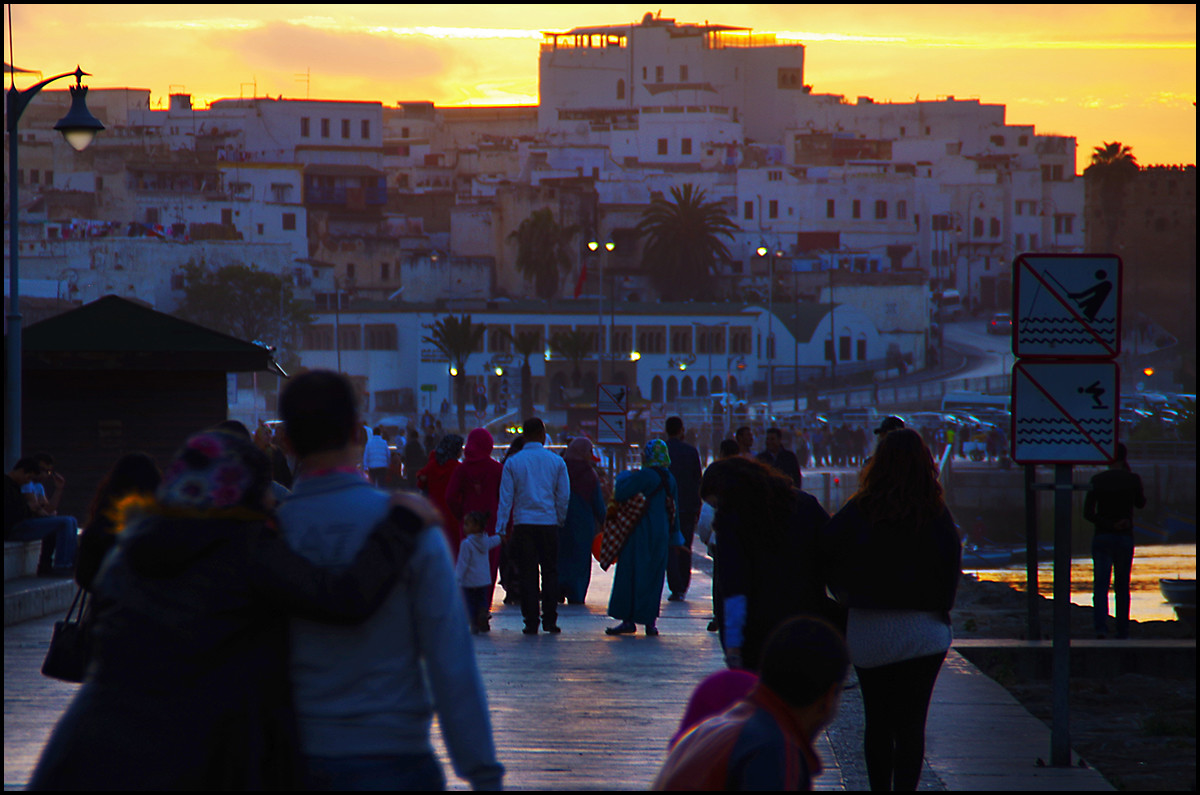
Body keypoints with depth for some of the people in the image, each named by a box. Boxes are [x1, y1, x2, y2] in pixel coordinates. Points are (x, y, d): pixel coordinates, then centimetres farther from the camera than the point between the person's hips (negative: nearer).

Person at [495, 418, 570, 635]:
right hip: (549, 523, 0)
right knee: (550, 572, 8)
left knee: (527, 574, 3)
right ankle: (549, 620, 5)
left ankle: (531, 622, 0)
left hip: (523, 525, 0)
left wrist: (501, 528, 2)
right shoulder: (556, 462, 2)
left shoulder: (512, 463, 0)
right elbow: (564, 497, 4)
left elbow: (505, 498, -1)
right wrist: (560, 520, 17)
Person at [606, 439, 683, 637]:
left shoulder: (644, 476, -15)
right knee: (653, 576, 10)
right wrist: (675, 536, 21)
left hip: (642, 533, -7)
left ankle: (629, 620, -2)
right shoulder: (669, 478, 9)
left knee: (631, 575, -1)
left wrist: (623, 478, 0)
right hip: (661, 535, 7)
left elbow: (620, 495, -19)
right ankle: (650, 622, 9)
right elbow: (674, 510, 14)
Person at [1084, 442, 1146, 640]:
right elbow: (1141, 503, 14)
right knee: (1122, 587, 12)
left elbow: (1088, 513, -8)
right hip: (1125, 538, 1)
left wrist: (1109, 525, -10)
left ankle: (1100, 627, -24)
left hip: (1102, 537, 0)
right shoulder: (1133, 479, -4)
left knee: (1100, 586, -5)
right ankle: (1122, 632, 16)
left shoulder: (1097, 480, -2)